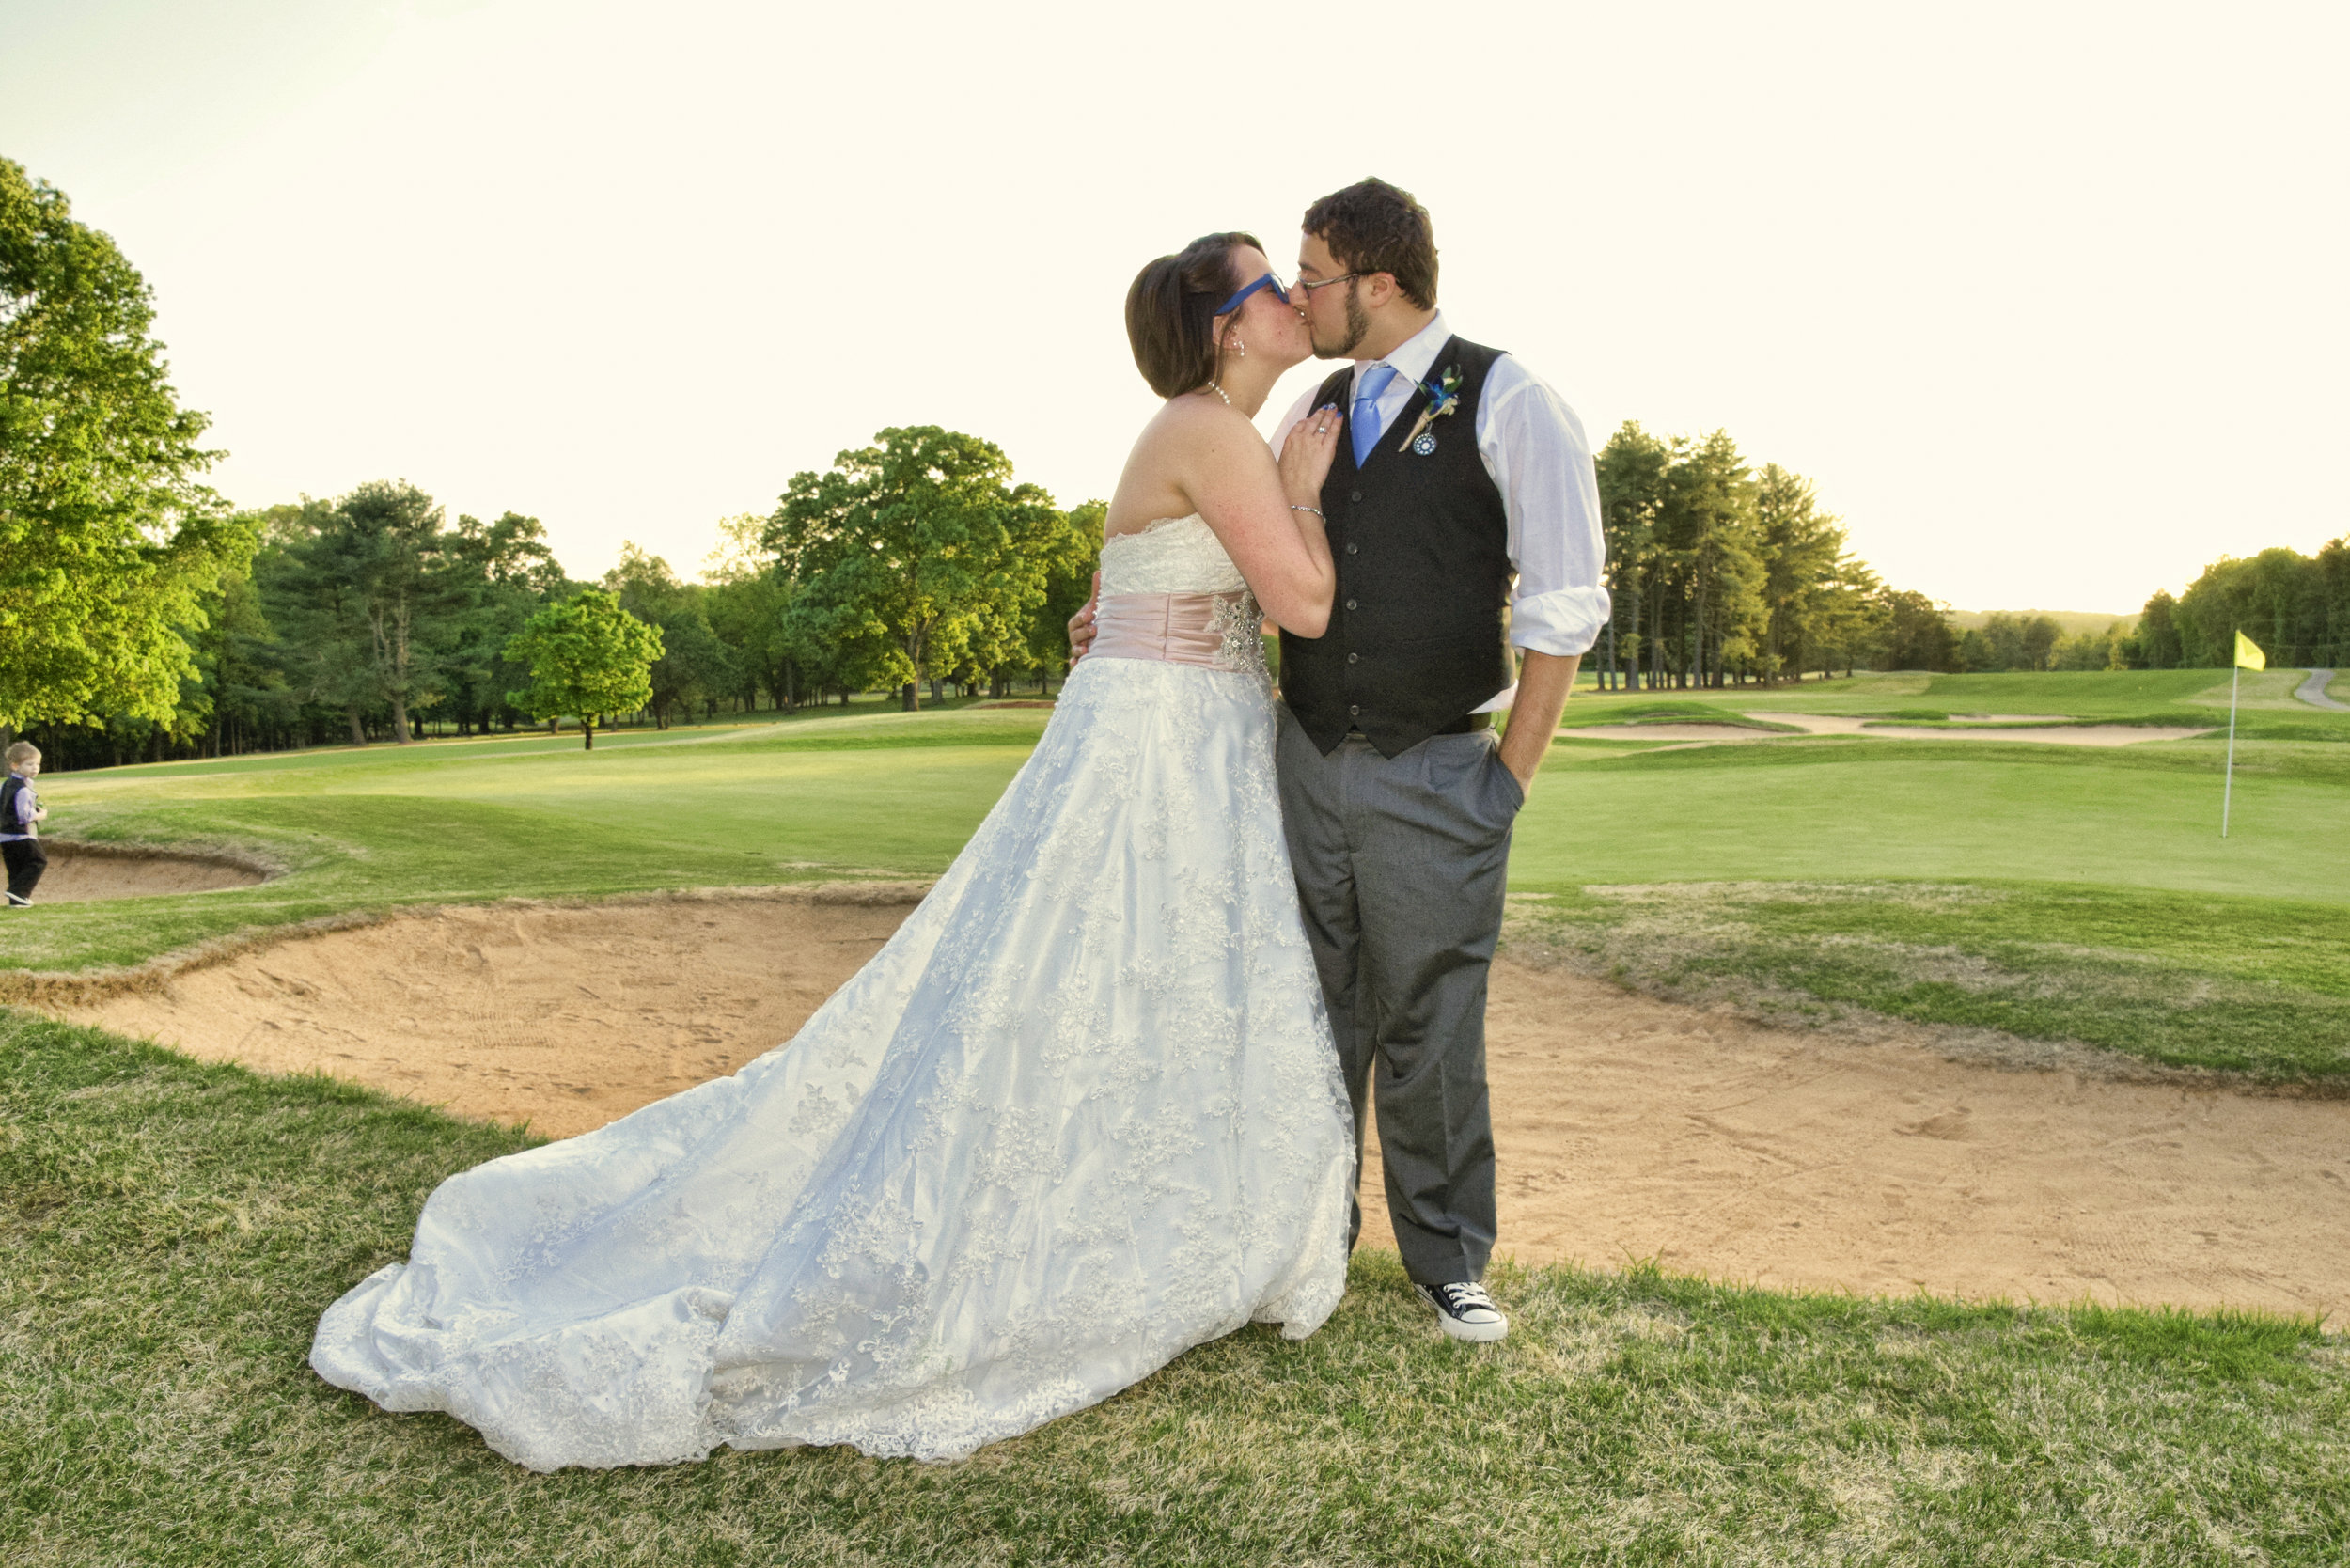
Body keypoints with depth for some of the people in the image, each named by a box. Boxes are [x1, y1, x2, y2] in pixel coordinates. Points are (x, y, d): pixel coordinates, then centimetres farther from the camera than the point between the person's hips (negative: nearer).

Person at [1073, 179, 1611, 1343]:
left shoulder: (1509, 406, -6)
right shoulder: (1313, 414, 10)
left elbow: (1563, 611, -8)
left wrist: (1513, 773, -8)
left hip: (1435, 777, -5)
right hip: (1309, 758, 5)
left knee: (1430, 1029, 5)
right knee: (1313, 1014, 12)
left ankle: (1447, 1261, 23)